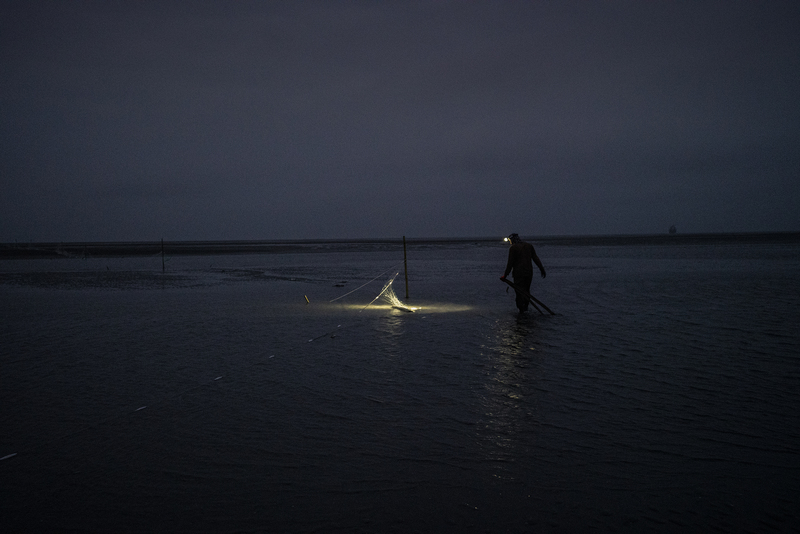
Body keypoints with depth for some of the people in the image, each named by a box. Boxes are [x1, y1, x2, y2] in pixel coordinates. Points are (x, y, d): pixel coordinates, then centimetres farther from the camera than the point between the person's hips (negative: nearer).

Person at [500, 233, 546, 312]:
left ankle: (521, 309, -1)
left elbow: (510, 263, -11)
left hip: (518, 273, -5)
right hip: (529, 272, 5)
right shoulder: (529, 246, 8)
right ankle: (526, 306, 20)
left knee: (519, 291, 1)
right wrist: (542, 269, 10)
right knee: (526, 289, 18)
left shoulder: (513, 248, -8)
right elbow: (536, 259, 7)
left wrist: (505, 275, -7)